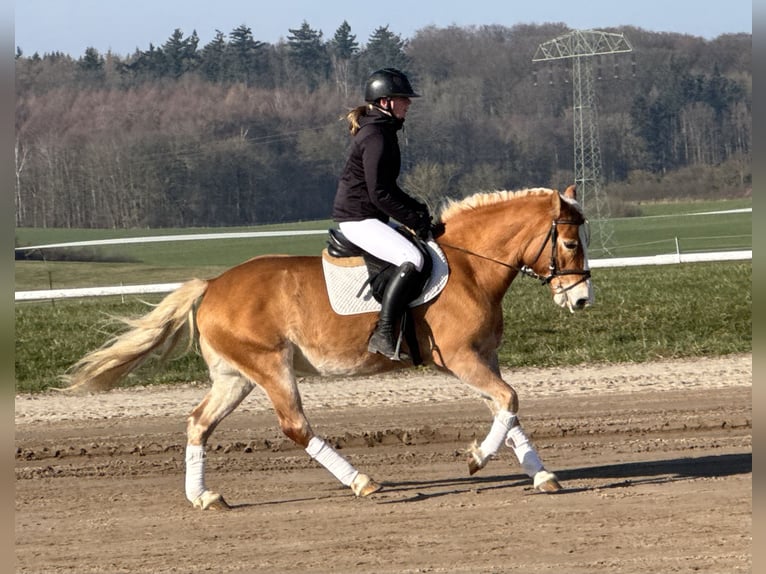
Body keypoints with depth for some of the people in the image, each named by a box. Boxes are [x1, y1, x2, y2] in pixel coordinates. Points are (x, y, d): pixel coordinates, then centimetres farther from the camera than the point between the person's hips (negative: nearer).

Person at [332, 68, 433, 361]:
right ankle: (383, 335, -28)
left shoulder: (384, 132, 15)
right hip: (358, 219, -11)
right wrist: (413, 219, -17)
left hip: (372, 218, 11)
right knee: (412, 259, -26)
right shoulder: (375, 137, -18)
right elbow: (379, 194, -21)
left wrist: (415, 207, 10)